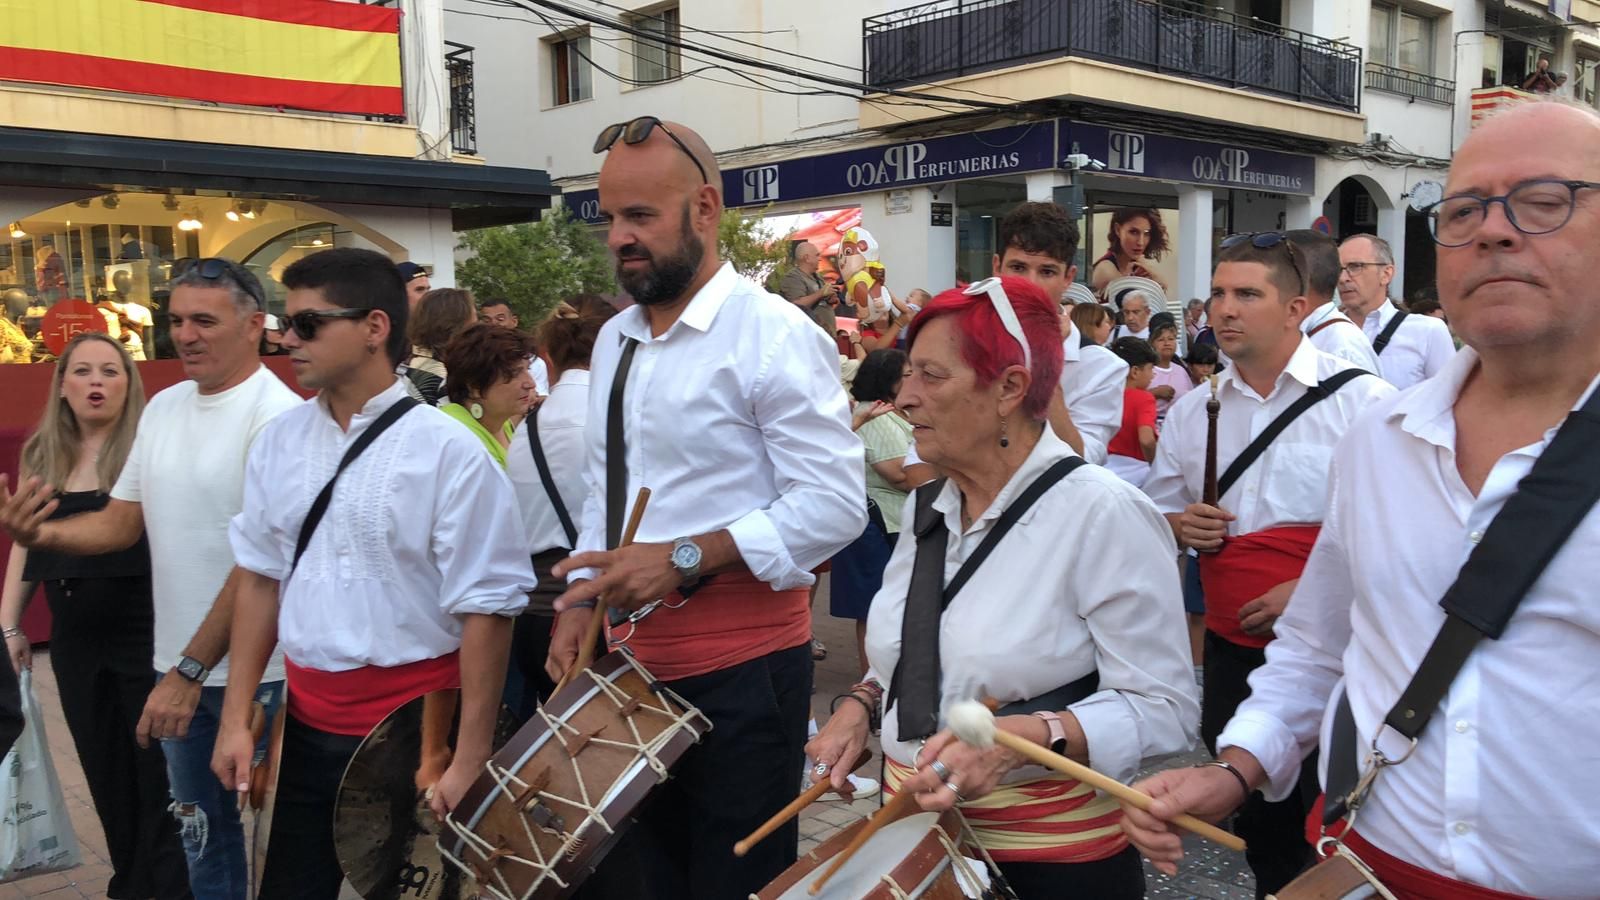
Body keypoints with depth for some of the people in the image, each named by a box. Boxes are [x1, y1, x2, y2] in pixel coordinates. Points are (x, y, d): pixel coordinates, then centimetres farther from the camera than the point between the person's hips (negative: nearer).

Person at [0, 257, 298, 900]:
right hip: (179, 665, 7)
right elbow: (122, 523, 11)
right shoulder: (162, 408, 7)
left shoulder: (277, 415, -18)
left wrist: (190, 670, -20)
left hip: (258, 671, -7)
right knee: (201, 827, 21)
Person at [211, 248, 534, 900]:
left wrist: (469, 760, -13)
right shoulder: (279, 441, 3)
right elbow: (260, 578, 10)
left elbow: (485, 610, -14)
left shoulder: (446, 449, -15)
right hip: (307, 723, 5)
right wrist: (236, 719, 9)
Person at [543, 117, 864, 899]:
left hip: (741, 669, -7)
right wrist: (580, 600, 4)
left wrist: (684, 558, -24)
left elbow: (834, 504, -20)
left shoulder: (774, 334, -14)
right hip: (633, 661, 7)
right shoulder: (614, 339, 10)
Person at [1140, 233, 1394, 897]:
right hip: (1231, 649, 5)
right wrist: (1179, 524, -5)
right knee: (1256, 817, 17)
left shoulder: (1362, 401, -8)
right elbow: (1155, 511, 18)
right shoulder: (1191, 413, 7)